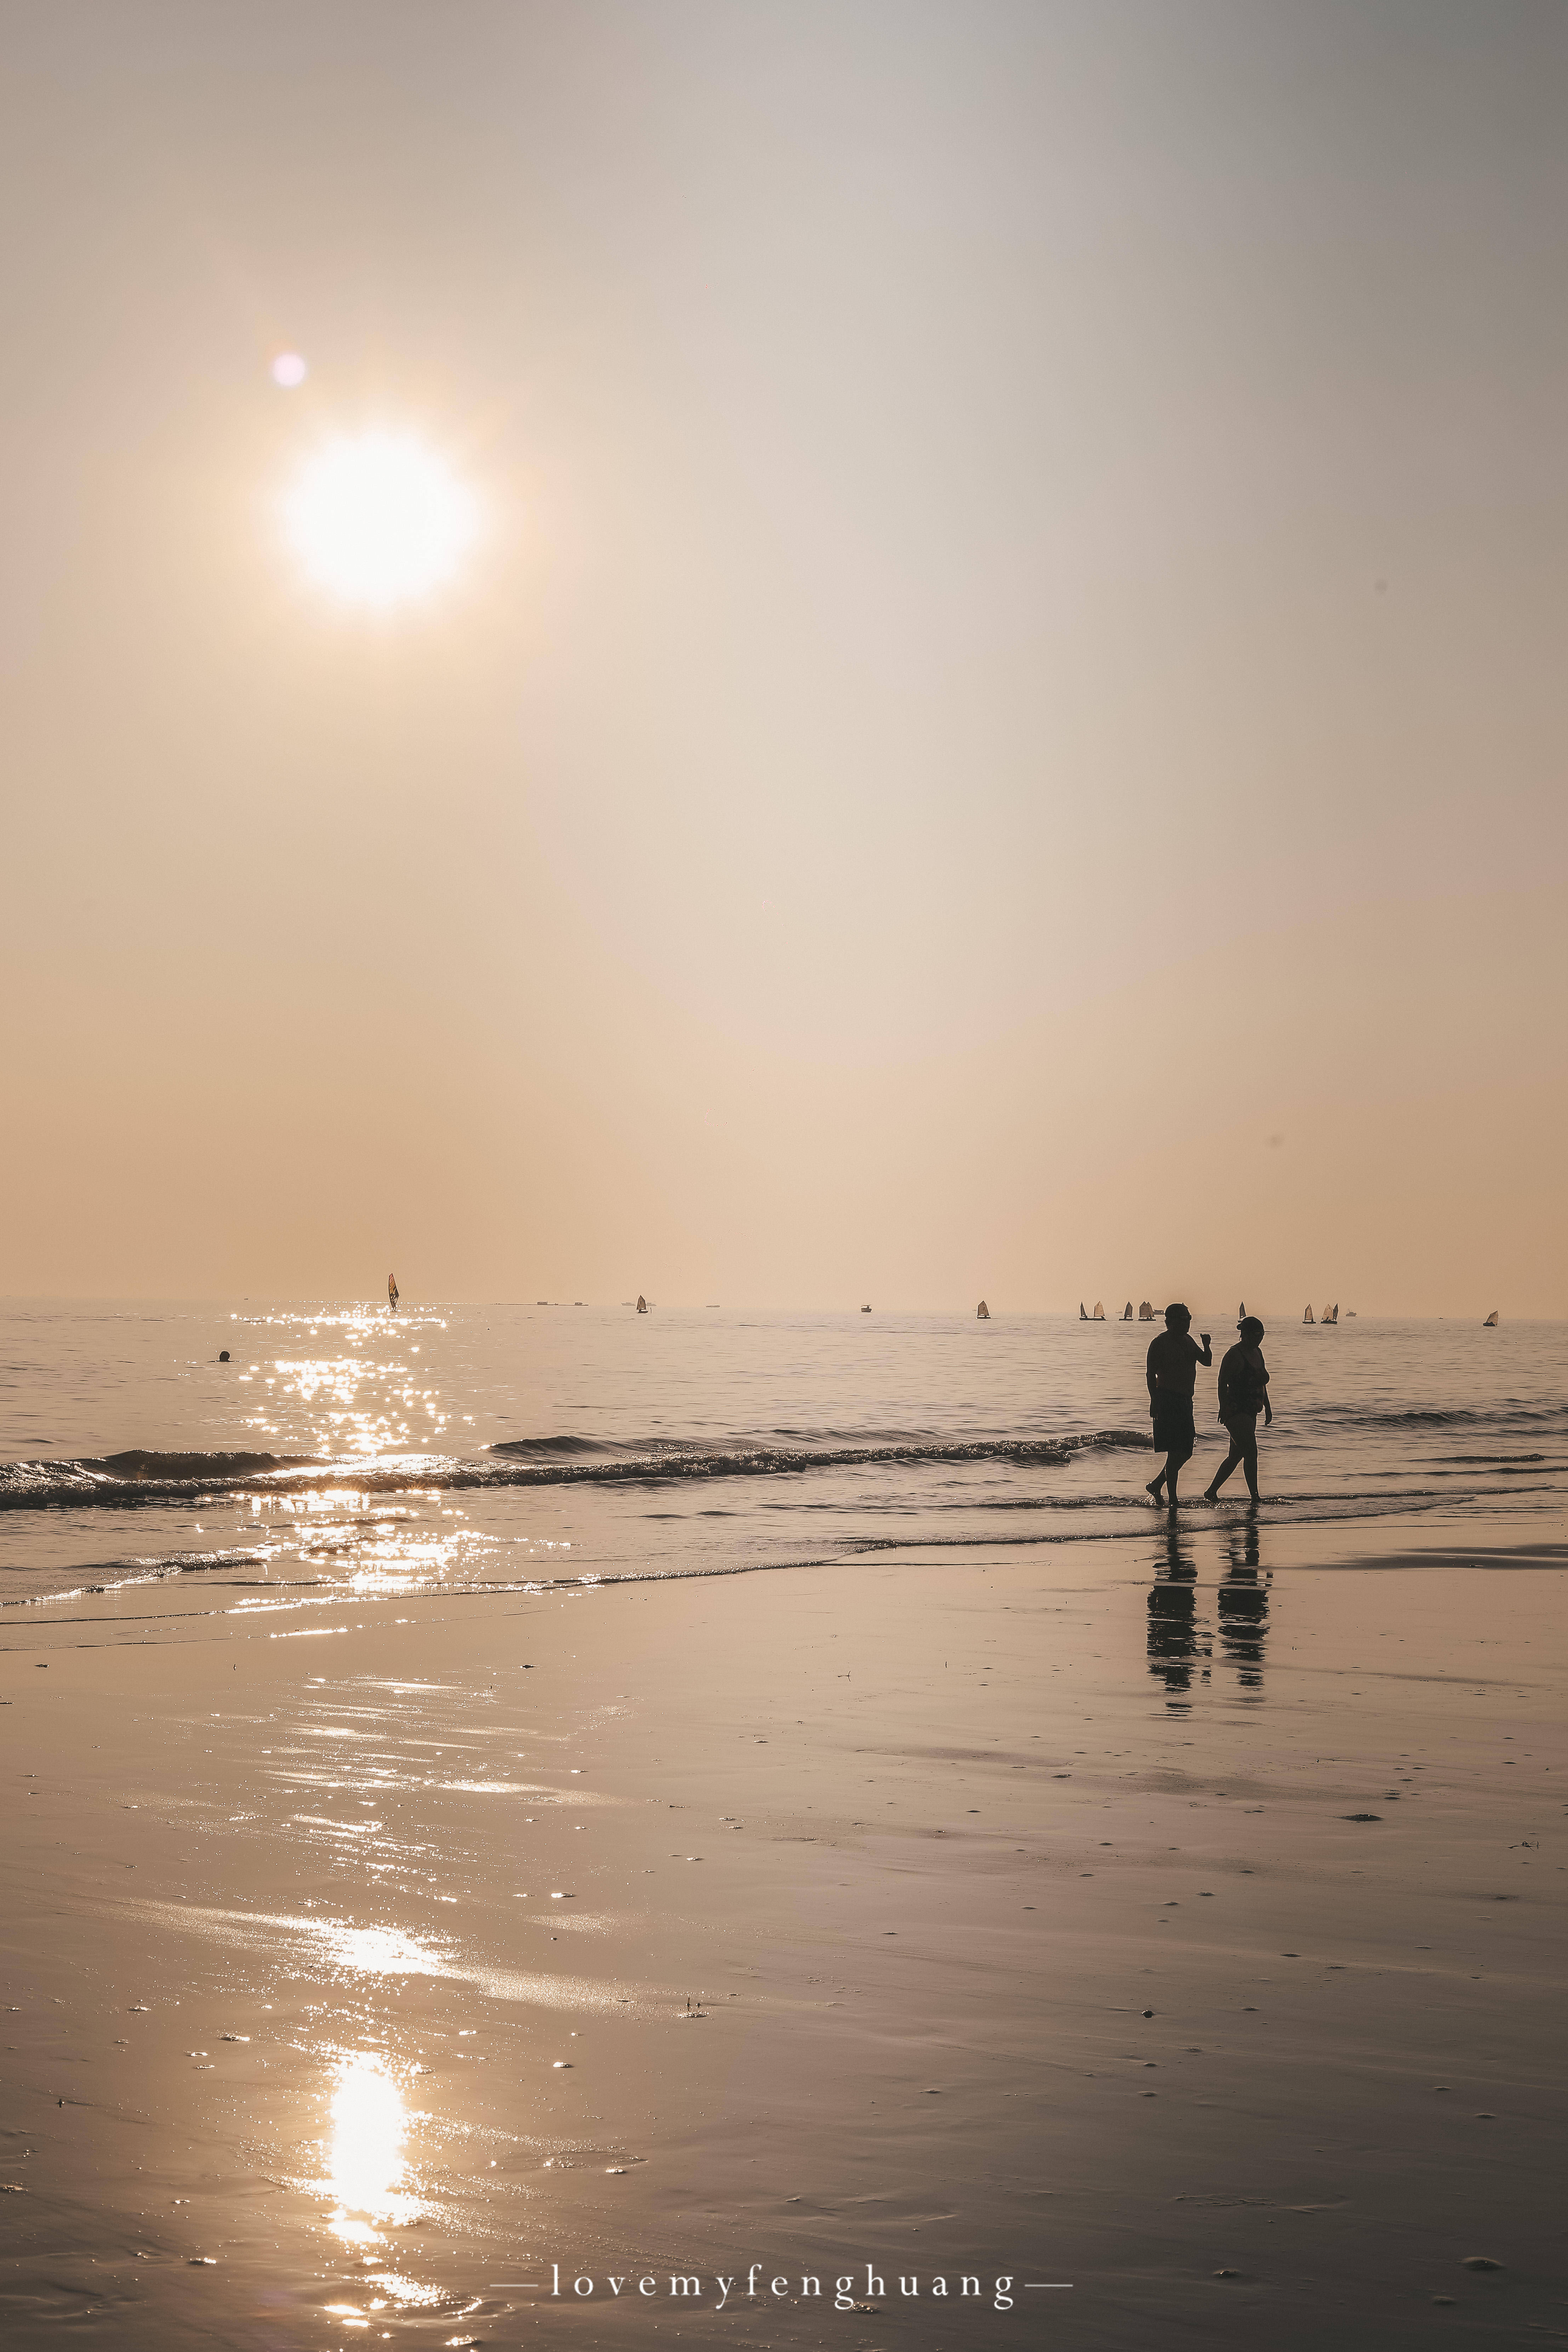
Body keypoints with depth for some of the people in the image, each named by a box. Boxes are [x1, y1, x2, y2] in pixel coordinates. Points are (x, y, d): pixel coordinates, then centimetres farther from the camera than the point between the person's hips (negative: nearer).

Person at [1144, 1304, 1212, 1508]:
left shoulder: (1188, 1341, 15)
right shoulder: (1160, 1343, -9)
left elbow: (1207, 1361, 16)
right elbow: (1151, 1374, -12)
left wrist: (1206, 1345, -4)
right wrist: (1154, 1400, -20)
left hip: (1185, 1401, 8)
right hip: (1168, 1401, -8)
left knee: (1186, 1451, 11)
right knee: (1175, 1452, -10)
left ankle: (1156, 1485, 25)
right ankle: (1172, 1499, -4)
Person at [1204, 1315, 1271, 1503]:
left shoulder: (1257, 1352, 15)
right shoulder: (1234, 1355, -13)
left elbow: (1262, 1382, 23)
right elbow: (1222, 1382, -15)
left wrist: (1267, 1408, 22)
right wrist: (1223, 1408, -21)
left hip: (1250, 1413, 9)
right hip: (1236, 1412, -9)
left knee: (1236, 1456, 12)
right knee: (1251, 1454, -11)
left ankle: (1211, 1493, 20)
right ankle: (1255, 1498, -8)